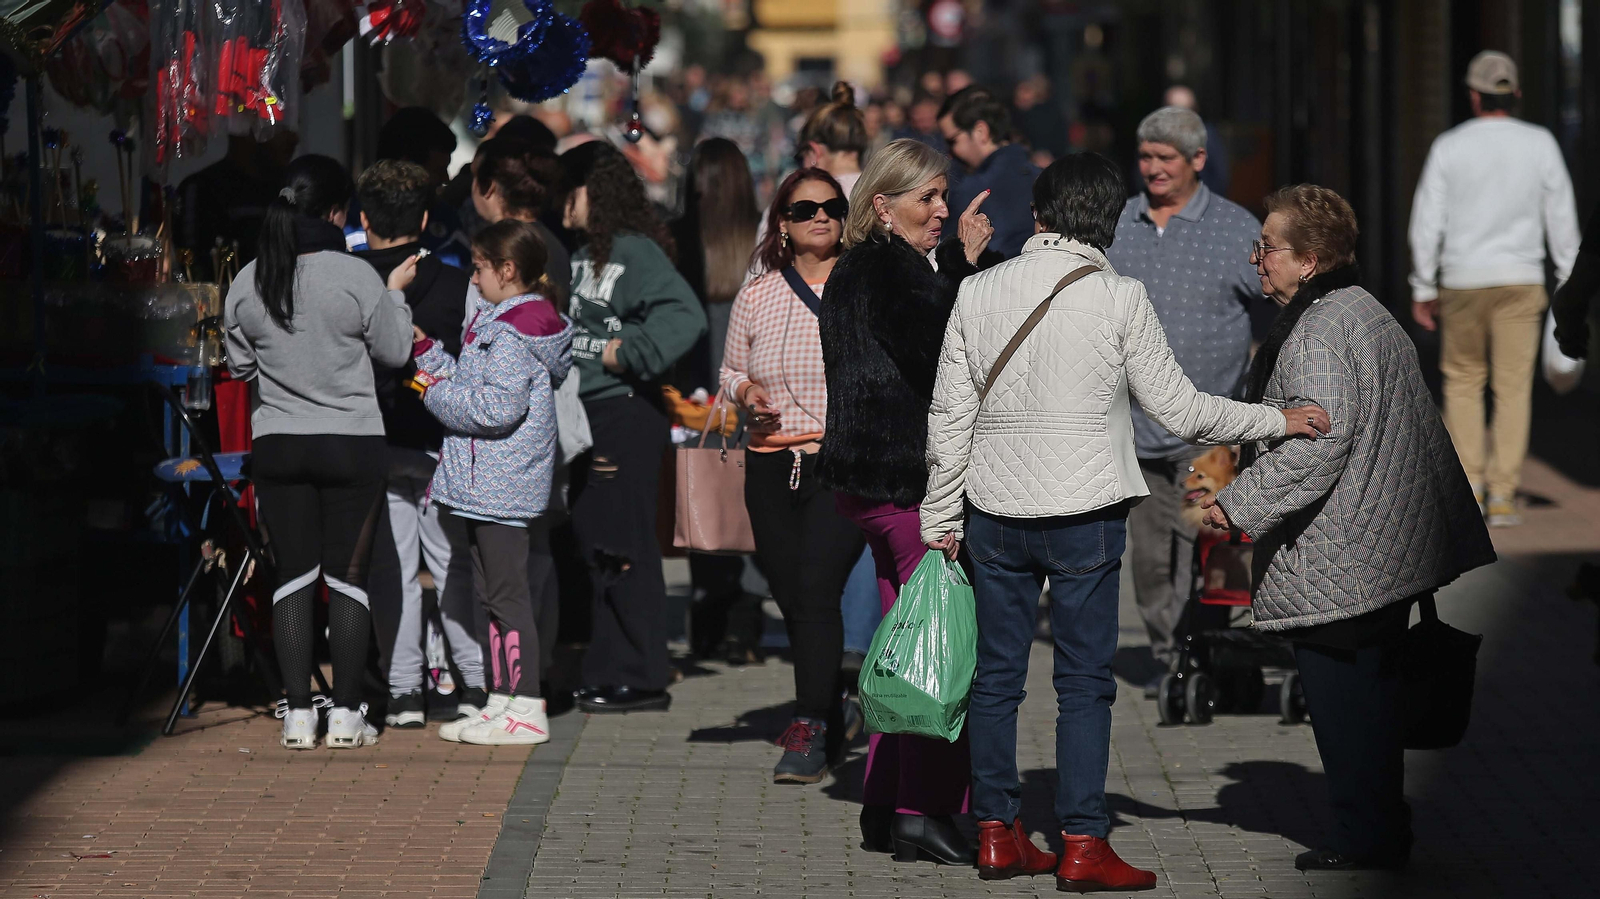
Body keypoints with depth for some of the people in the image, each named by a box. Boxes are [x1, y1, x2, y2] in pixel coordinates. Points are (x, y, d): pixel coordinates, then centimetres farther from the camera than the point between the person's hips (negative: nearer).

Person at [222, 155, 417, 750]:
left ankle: (297, 713, 5)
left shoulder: (246, 283, -2)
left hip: (276, 447, 3)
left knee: (293, 577, 7)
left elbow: (240, 365, 9)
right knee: (348, 577, 4)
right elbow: (395, 351, -1)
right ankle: (346, 713, 4)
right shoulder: (356, 276, -12)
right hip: (352, 444, -3)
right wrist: (396, 294, 13)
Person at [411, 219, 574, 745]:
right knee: (494, 596, 15)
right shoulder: (497, 323, 16)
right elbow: (472, 384, 19)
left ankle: (526, 711, -8)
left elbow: (500, 407, -25)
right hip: (488, 486, 11)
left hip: (501, 488, -11)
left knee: (508, 594, -9)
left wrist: (436, 395, -13)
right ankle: (505, 699, 20)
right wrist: (428, 351, 15)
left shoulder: (511, 331, -16)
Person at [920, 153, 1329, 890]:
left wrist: (941, 518, 11)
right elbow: (1179, 409, -5)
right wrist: (1276, 422, 8)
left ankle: (997, 834, 16)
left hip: (995, 514, 3)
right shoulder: (1119, 298, -8)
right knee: (1084, 681, 2)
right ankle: (1082, 847, 1)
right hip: (1085, 515, -3)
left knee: (996, 675, 11)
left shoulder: (978, 292, 1)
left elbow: (950, 416, 3)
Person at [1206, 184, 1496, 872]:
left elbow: (1317, 442, -28)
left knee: (1341, 694, -2)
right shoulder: (1369, 313, 15)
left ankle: (1365, 836, 1)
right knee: (1373, 693, 16)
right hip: (1392, 549, 10)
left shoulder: (1315, 336, -19)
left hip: (1335, 562, -10)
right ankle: (1385, 832, 22)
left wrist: (1238, 504, -22)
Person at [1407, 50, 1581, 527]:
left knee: (1463, 382, 15)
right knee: (1513, 387, 2)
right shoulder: (1540, 144, -2)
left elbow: (1427, 223, -3)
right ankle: (1502, 496, -3)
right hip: (1520, 281, 0)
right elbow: (1561, 218, 0)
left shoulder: (1448, 147, -4)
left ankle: (1469, 488, 9)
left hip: (1463, 282, 0)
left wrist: (1422, 290, 5)